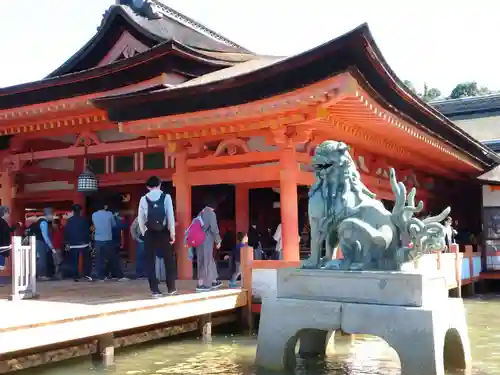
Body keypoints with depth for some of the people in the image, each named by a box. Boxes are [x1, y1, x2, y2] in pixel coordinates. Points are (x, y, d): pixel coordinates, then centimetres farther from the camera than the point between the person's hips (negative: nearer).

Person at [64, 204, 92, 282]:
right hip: (84, 243, -1)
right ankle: (87, 275, -5)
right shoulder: (84, 220, -1)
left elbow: (66, 232, 2)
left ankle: (75, 276, 3)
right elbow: (87, 231, -1)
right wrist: (89, 241, 4)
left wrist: (67, 243, 6)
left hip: (73, 244, 1)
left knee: (74, 261, 5)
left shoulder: (69, 220, 2)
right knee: (86, 260, 5)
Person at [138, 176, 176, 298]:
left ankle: (155, 290, 6)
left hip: (149, 233, 1)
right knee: (169, 260, 13)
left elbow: (140, 218, 2)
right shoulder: (166, 197, 0)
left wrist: (144, 233, 12)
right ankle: (171, 288, 17)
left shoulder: (143, 199, 3)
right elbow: (170, 215, -4)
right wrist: (172, 233, 2)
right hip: (163, 232, 0)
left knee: (150, 261, 7)